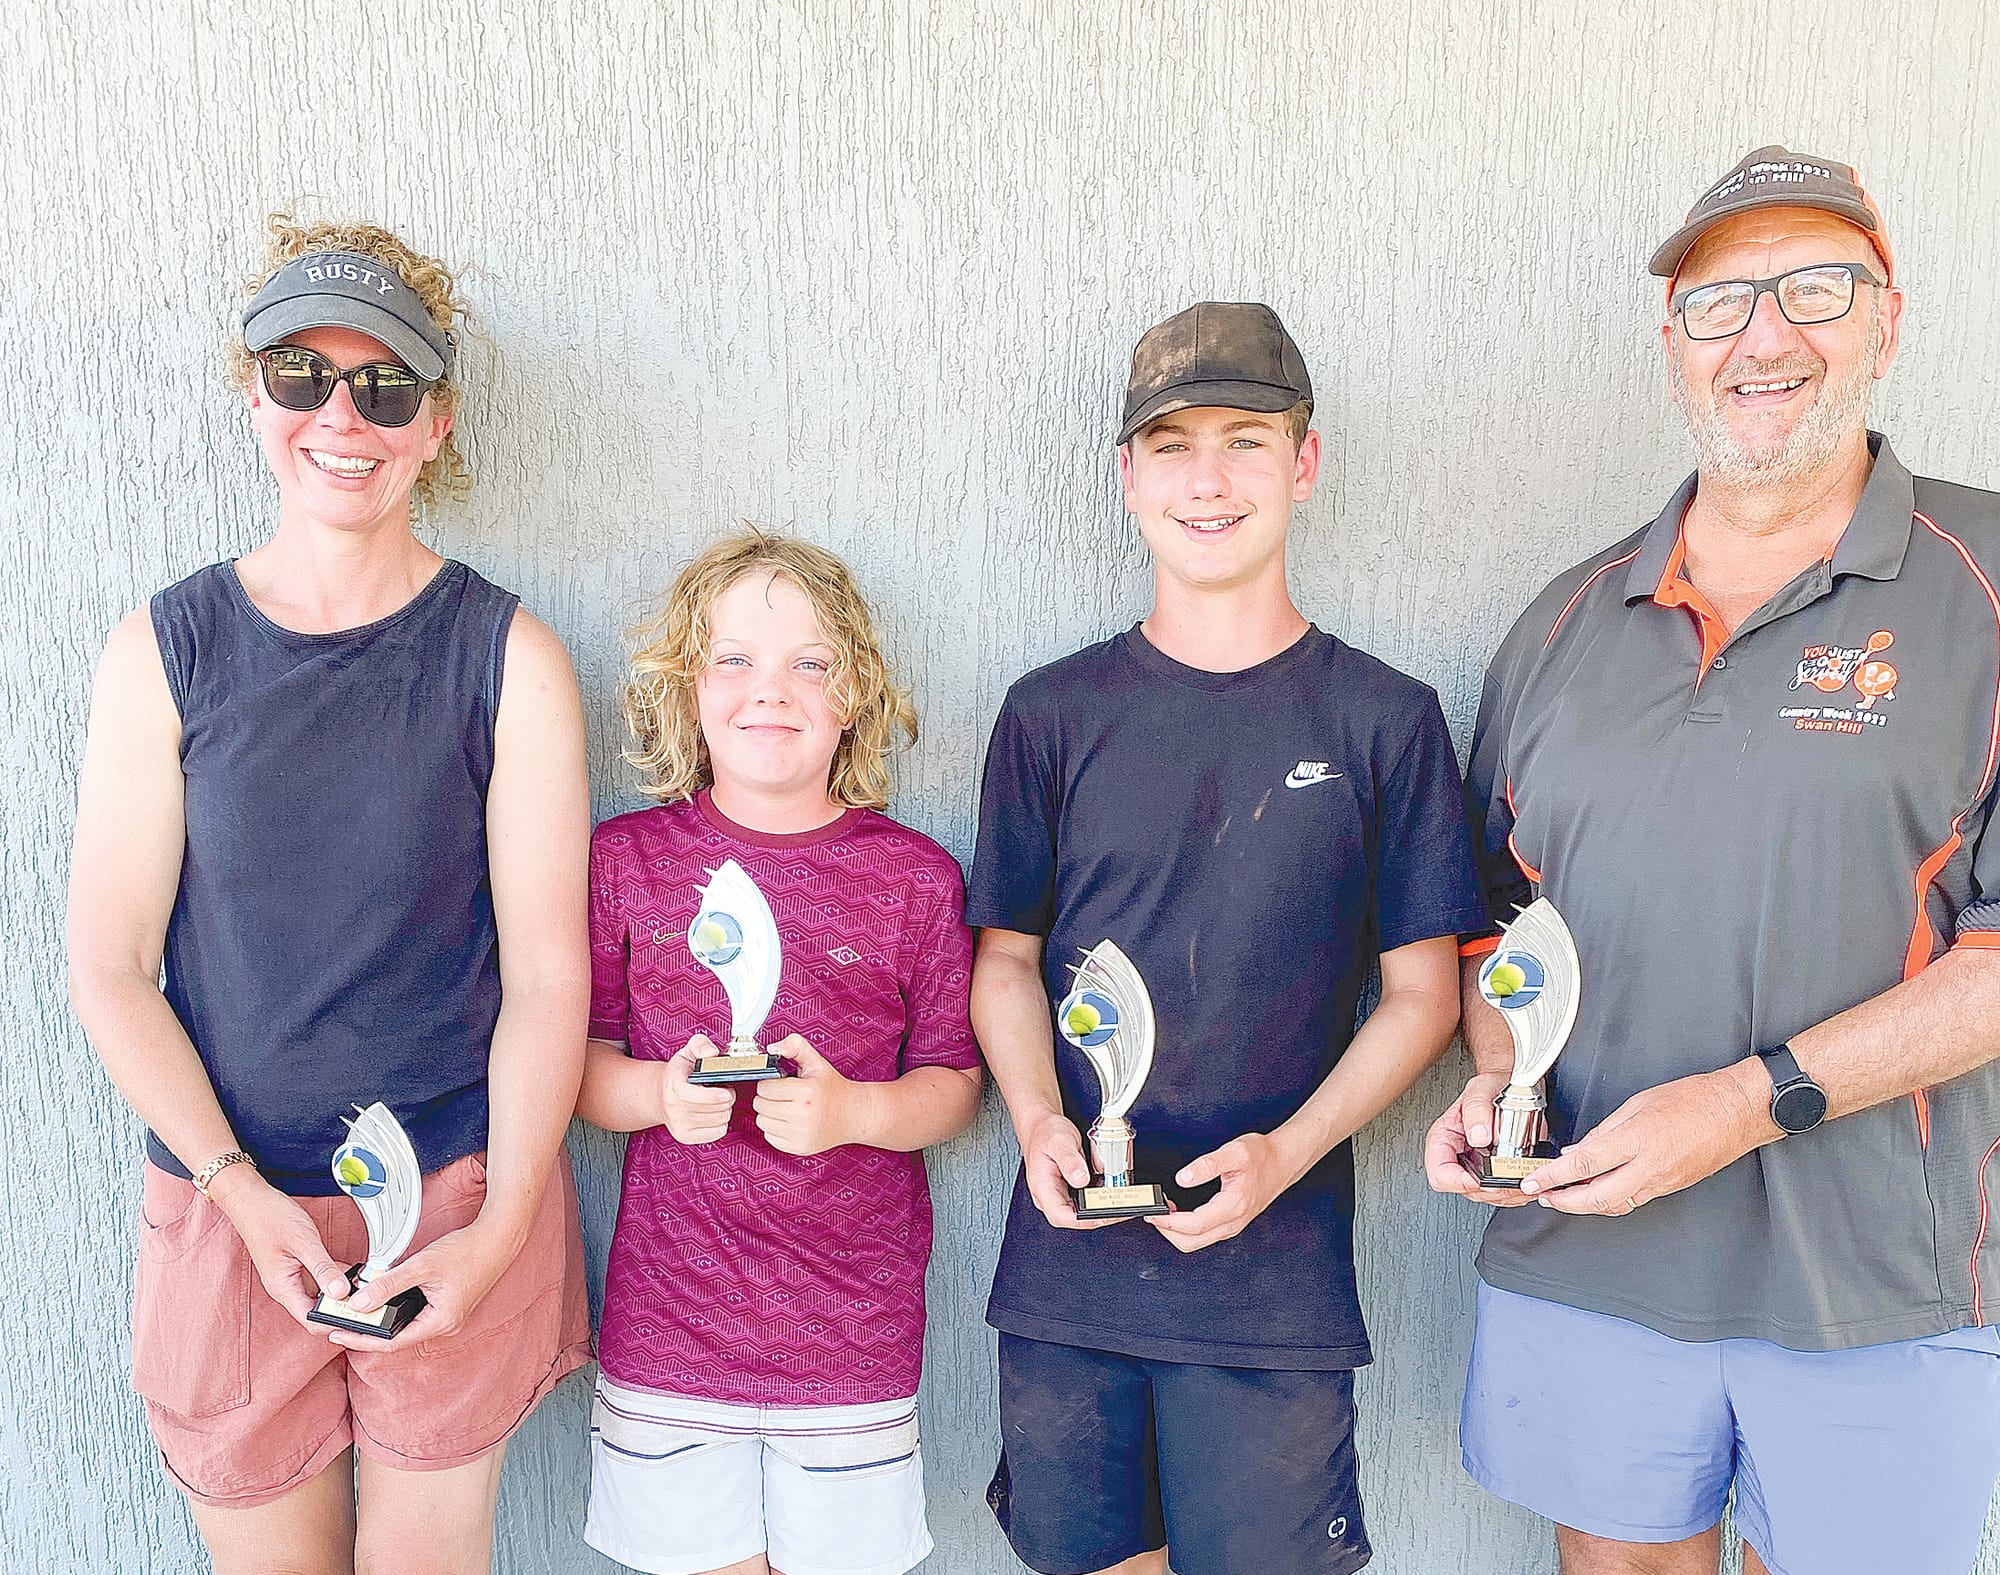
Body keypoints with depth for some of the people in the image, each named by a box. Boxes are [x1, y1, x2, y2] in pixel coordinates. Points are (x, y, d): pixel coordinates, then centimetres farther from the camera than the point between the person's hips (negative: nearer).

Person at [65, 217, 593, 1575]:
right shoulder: (166, 650, -2)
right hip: (225, 1208, 1)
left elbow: (547, 976, -7)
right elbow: (109, 968, -2)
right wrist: (243, 1194, -11)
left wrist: (498, 1231, -14)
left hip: (462, 1207, -1)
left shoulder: (509, 659, -6)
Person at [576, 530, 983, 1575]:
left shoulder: (913, 876, -2)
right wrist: (656, 1094, -16)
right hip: (667, 1321, 1)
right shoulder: (625, 857, 0)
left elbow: (955, 1085, 2)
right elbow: (577, 1060, 5)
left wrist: (849, 1110, -18)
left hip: (854, 1329, 0)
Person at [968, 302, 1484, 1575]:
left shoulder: (1384, 720, -1)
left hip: (1275, 1278, -1)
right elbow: (1008, 958, 8)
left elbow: (1422, 994, 0)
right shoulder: (1055, 714, 4)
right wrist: (1039, 1119, -9)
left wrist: (1287, 1153, -14)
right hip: (1067, 1261, 2)